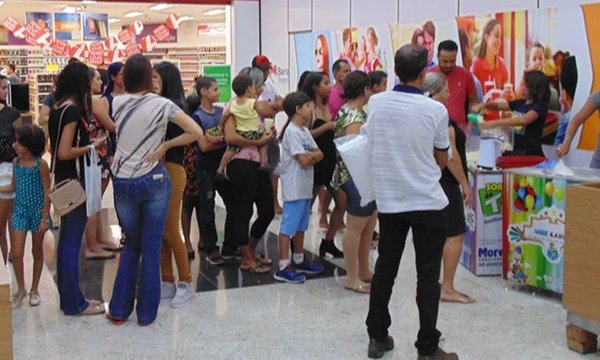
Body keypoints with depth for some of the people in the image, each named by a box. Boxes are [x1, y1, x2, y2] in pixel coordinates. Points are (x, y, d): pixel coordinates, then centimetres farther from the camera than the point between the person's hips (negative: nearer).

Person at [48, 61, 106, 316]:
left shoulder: (57, 108, 9)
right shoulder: (73, 110, -17)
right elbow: (64, 153, -21)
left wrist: (85, 142, 13)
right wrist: (93, 146, -11)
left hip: (63, 180, 9)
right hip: (74, 181, -9)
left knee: (66, 239, 15)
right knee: (72, 241, -3)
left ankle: (68, 296, 24)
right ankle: (74, 303, 5)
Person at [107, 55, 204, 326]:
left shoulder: (117, 103, -1)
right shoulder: (162, 105, -9)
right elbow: (197, 133, -12)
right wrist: (165, 145, -5)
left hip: (122, 182, 3)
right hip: (154, 180, -3)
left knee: (131, 245, 19)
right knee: (151, 248, 7)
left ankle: (119, 309, 18)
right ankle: (146, 313, 13)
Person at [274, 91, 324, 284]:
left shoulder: (305, 131, 13)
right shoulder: (292, 131, -15)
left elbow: (319, 154, 7)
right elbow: (304, 161, -21)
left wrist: (309, 155, -11)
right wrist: (312, 155, -2)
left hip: (305, 186, 9)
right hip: (294, 187, -9)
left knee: (301, 225, 17)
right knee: (289, 226, -5)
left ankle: (299, 261, 28)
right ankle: (283, 267, -2)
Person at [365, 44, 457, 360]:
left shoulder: (375, 103, -3)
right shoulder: (436, 110, -12)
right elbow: (442, 160, 0)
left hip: (388, 201, 4)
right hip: (428, 203, -3)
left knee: (384, 269, 14)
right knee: (428, 275, 3)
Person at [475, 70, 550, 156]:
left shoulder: (540, 106, -12)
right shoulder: (520, 103, 9)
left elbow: (523, 120, -28)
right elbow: (498, 106, 15)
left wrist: (495, 123, -34)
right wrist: (484, 105, -8)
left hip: (530, 153, -6)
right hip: (515, 149, 6)